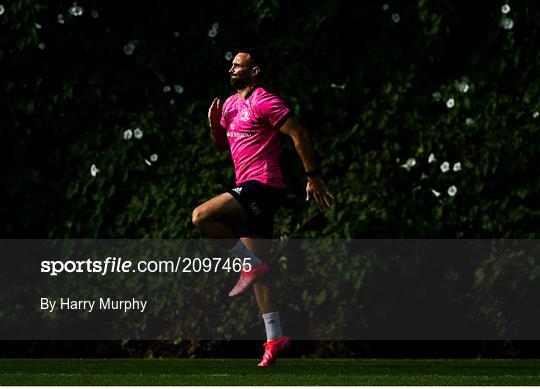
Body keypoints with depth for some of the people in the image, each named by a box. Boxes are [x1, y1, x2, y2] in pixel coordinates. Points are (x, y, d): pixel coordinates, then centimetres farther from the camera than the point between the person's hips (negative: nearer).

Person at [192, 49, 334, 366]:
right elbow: (222, 144, 28)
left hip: (262, 185, -9)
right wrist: (215, 124, 7)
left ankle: (252, 265, -11)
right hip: (249, 190, 9)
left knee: (202, 217, -24)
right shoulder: (230, 104, 18)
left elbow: (299, 134, -12)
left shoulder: (264, 101, -10)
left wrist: (313, 177, -14)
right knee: (259, 265, 7)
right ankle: (275, 337, 7)